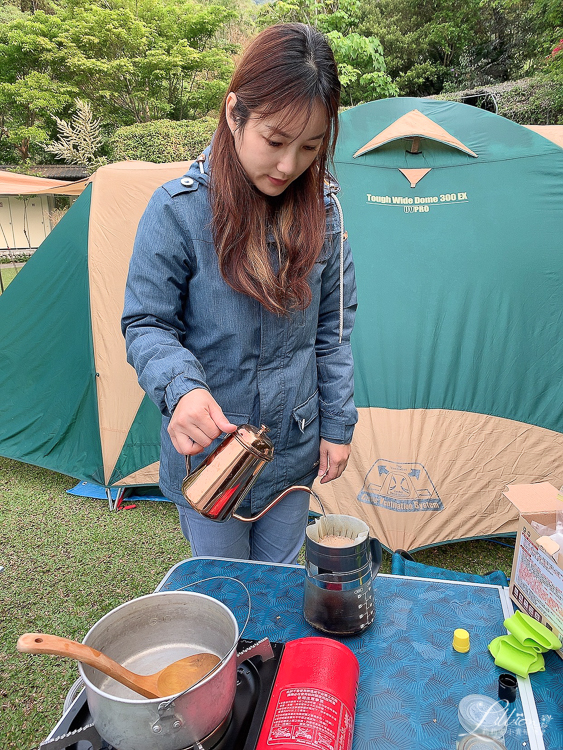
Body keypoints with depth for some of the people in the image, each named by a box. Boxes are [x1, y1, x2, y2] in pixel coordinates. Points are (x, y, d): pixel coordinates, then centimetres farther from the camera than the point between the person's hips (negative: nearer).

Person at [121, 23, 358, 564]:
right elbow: (145, 325, -11)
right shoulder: (178, 210, -17)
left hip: (294, 453, 3)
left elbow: (334, 326, 2)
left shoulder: (321, 208, -6)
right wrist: (180, 387, -31)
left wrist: (337, 424, 2)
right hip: (207, 457, -2)